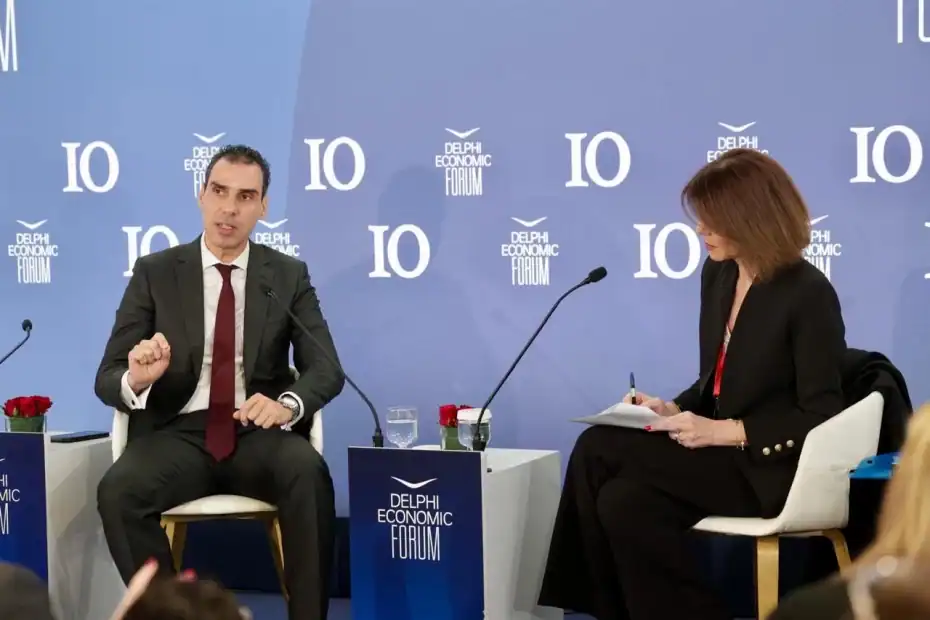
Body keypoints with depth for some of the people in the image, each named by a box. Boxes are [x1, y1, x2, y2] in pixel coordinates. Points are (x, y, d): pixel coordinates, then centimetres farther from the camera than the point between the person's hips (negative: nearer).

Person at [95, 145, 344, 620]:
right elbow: (107, 378, 3)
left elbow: (325, 369, 0)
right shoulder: (154, 273, 7)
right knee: (117, 490, -32)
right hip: (179, 434, 0)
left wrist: (287, 403, -24)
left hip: (258, 433, 0)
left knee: (308, 473, -34)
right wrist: (136, 379, -24)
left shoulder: (289, 276, 9)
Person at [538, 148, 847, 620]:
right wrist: (675, 409, -1)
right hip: (722, 452, 7)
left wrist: (724, 431, -21)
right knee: (624, 499, -23)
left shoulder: (808, 294, -14)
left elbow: (821, 416, -16)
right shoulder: (718, 275, 9)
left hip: (771, 470, -7)